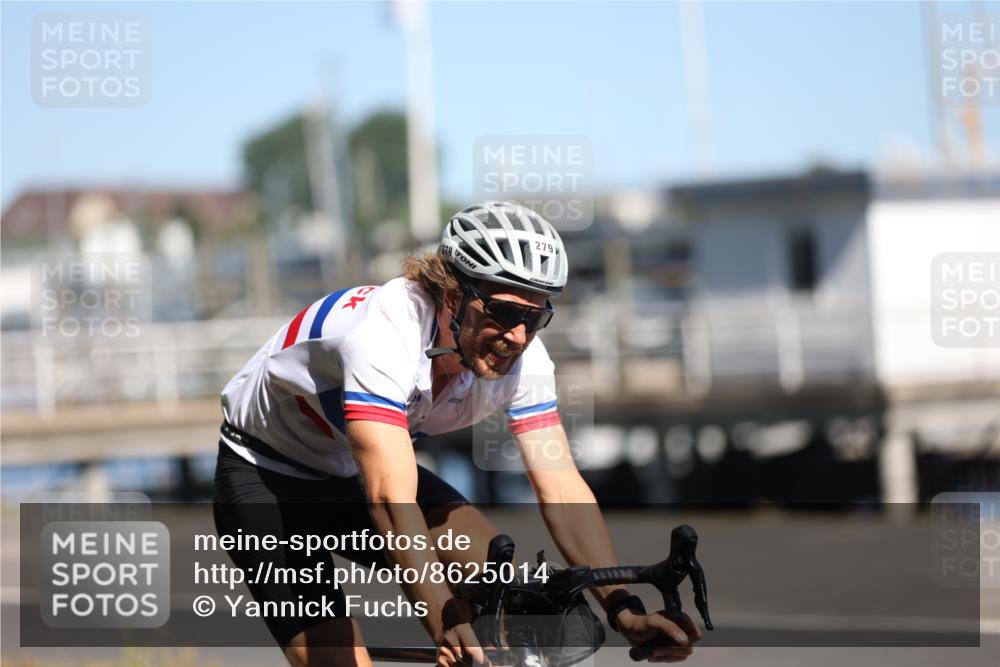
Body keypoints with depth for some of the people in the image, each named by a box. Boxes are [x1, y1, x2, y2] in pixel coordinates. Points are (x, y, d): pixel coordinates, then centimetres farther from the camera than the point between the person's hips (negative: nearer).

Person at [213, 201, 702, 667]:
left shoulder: (520, 357, -18)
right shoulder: (383, 332, -37)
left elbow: (561, 487, -20)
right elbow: (391, 499, -46)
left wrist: (623, 609, -32)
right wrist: (447, 627, -55)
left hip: (352, 474, 6)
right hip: (266, 474, -6)